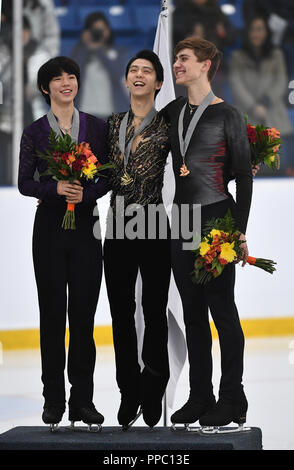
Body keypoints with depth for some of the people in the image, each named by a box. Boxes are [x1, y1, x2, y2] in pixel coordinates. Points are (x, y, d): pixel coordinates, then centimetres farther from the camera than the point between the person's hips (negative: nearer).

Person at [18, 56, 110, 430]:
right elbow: (24, 182, 0)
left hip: (86, 225, 1)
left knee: (83, 312, 0)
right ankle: (53, 399, 6)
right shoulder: (35, 132, 4)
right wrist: (56, 188, -16)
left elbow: (108, 175, 5)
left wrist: (86, 193, -13)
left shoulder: (97, 128, 7)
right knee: (52, 312, 0)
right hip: (50, 226, -1)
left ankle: (83, 399, 5)